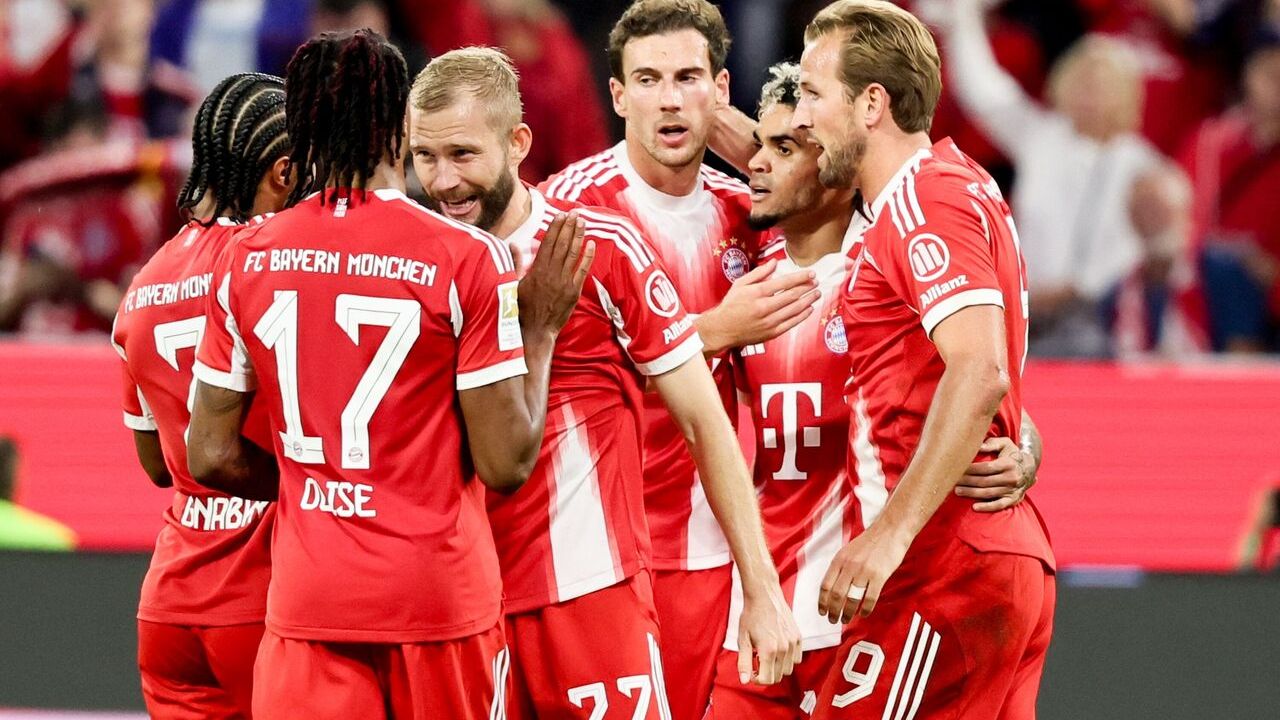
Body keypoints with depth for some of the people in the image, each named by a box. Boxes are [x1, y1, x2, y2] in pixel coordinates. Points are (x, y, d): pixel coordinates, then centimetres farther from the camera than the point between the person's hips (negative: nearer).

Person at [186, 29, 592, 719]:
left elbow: (210, 456, 5)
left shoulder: (246, 258, 1)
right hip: (439, 600, -2)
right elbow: (506, 464, -9)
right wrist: (539, 330, 3)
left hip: (306, 605, 2)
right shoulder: (467, 257, -9)